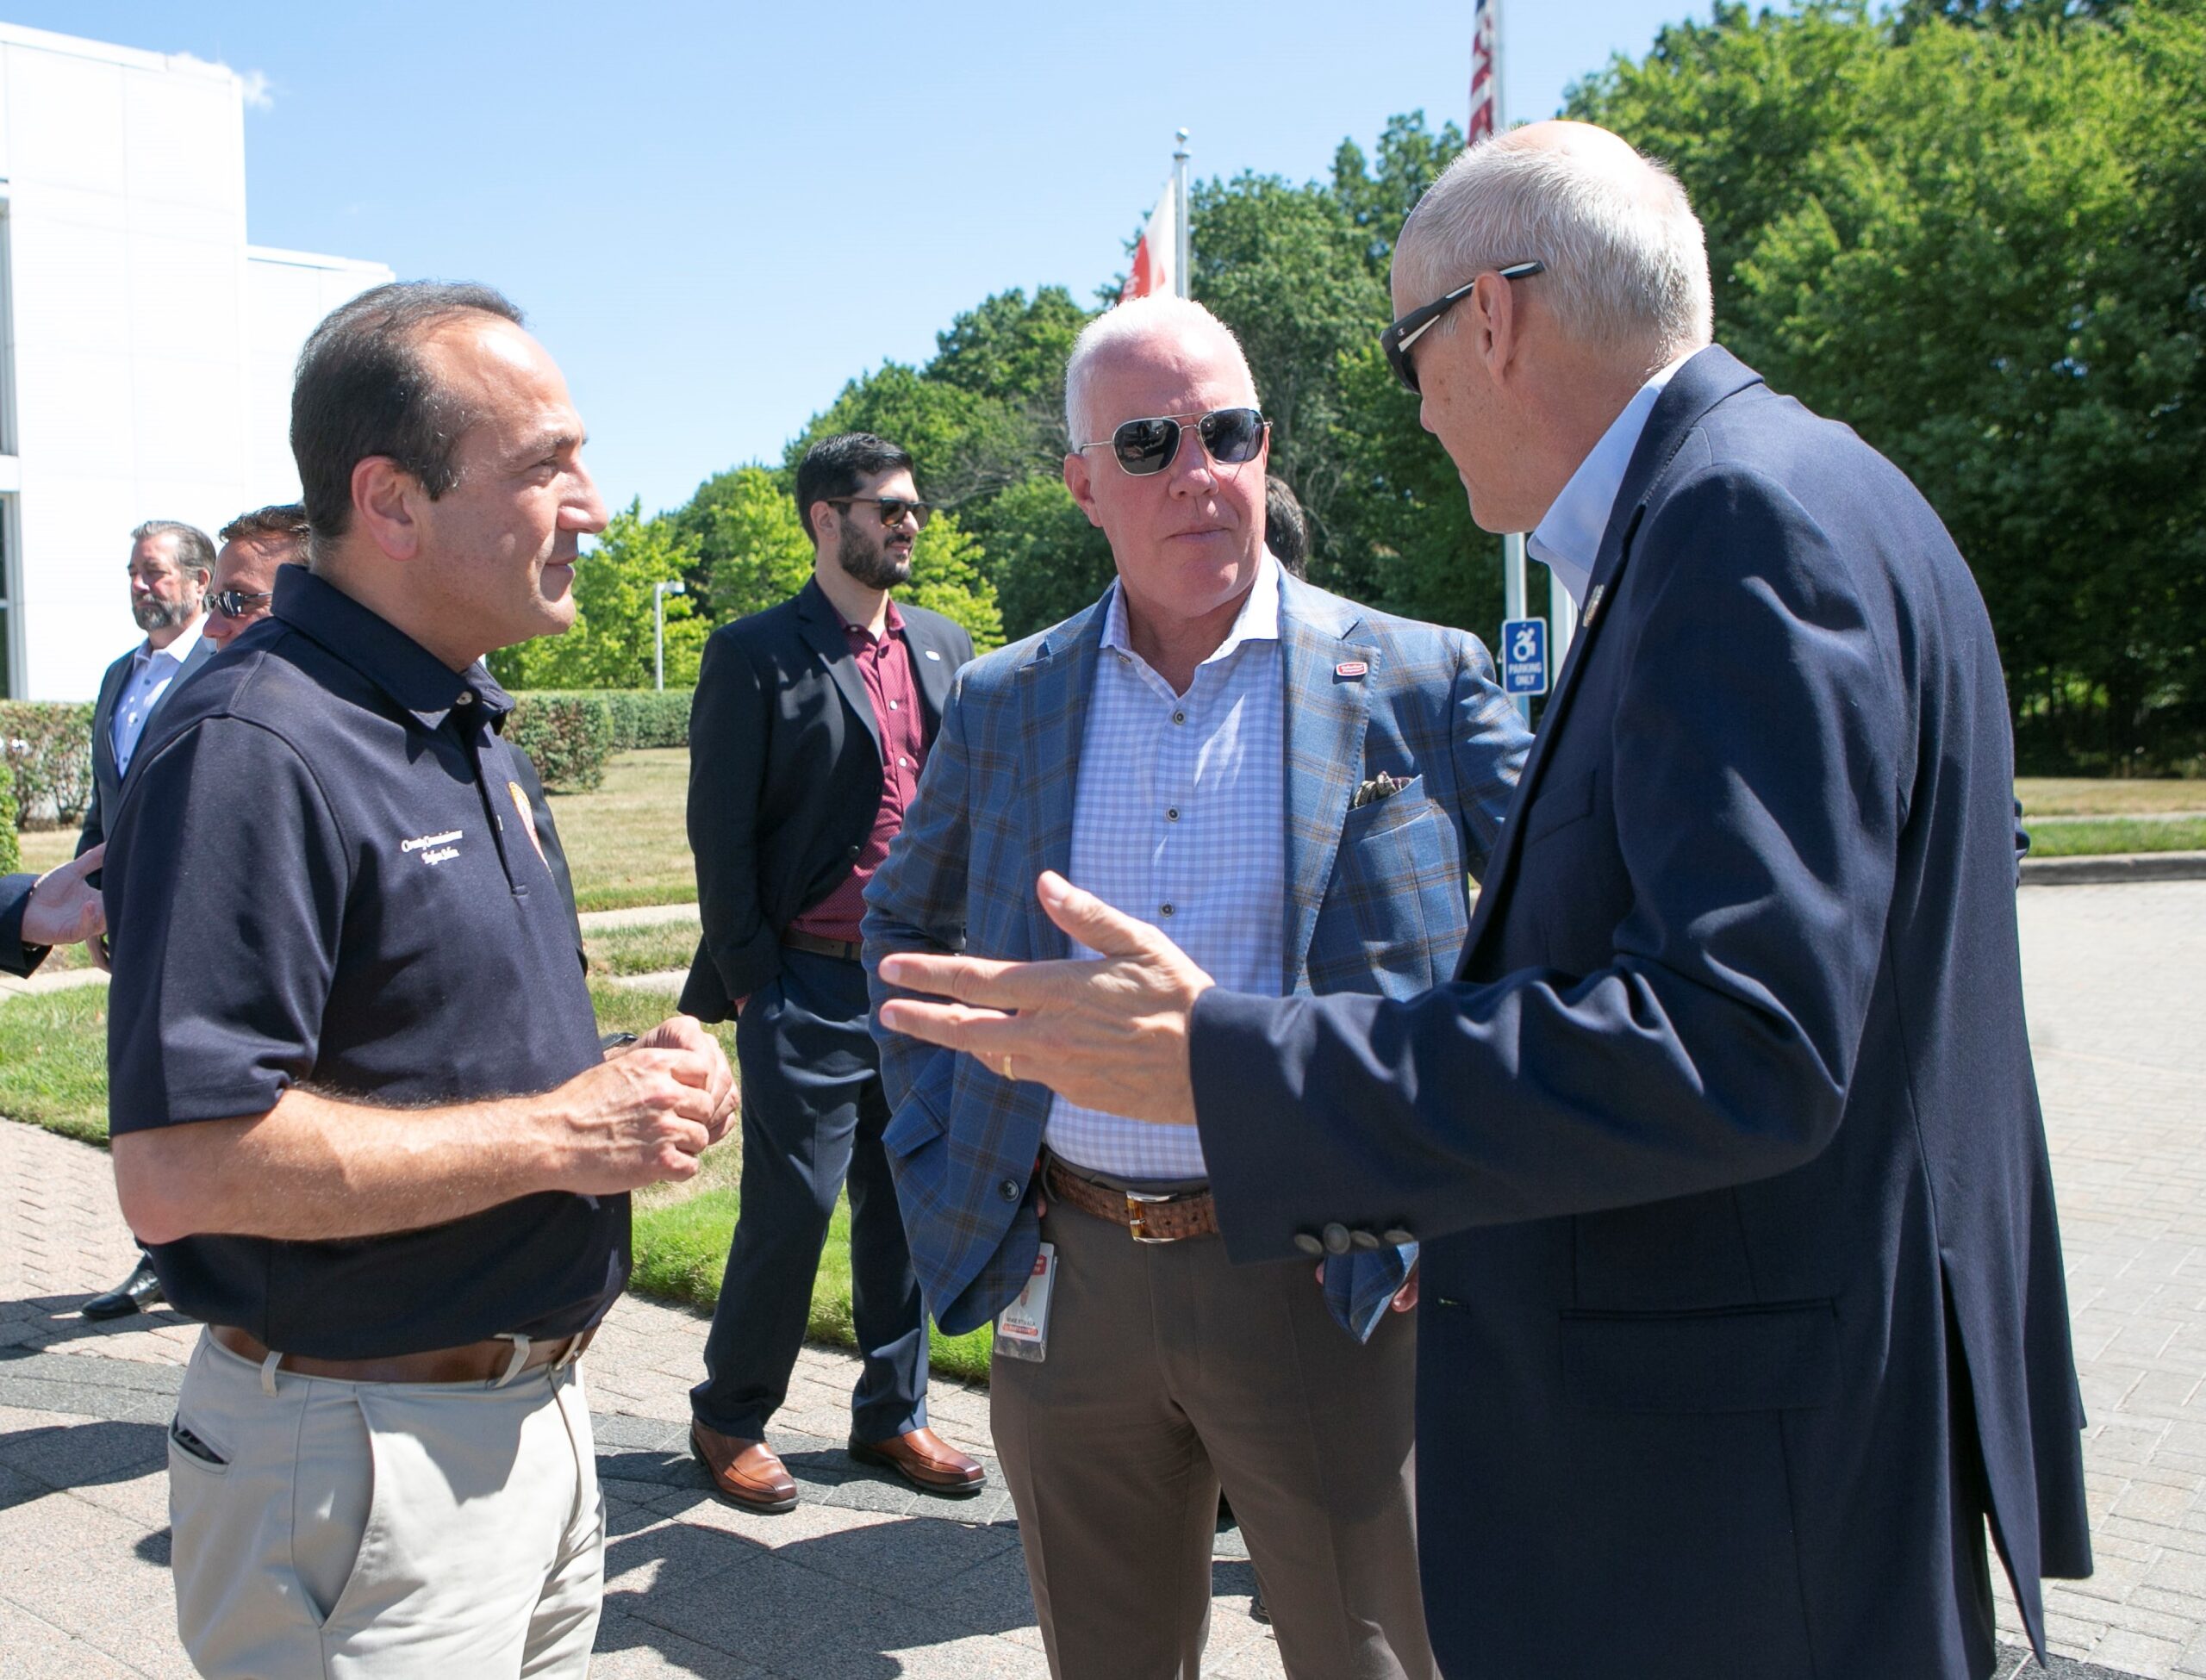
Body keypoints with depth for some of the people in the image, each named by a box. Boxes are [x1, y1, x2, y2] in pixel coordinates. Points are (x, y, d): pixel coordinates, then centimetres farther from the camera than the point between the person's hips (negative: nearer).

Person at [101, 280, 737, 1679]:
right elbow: (179, 1167, -29)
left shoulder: (463, 720, 9)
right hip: (365, 1458, -9)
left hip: (537, 1404, 9)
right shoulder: (255, 749, -22)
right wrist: (561, 1132, -22)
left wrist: (634, 1077, -1)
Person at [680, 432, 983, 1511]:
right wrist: (749, 982, -7)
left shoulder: (944, 648, 12)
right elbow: (719, 833, -5)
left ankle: (893, 1414, 29)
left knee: (905, 1210, 13)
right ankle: (729, 1419, 22)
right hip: (809, 990, -5)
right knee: (790, 1212, 1)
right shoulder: (755, 654, -4)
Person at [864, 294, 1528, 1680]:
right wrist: (939, 1156, 9)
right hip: (1069, 1272, 3)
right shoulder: (1003, 704, 5)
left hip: (1323, 1279, -3)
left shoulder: (1419, 682, -4)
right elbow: (903, 927, 19)